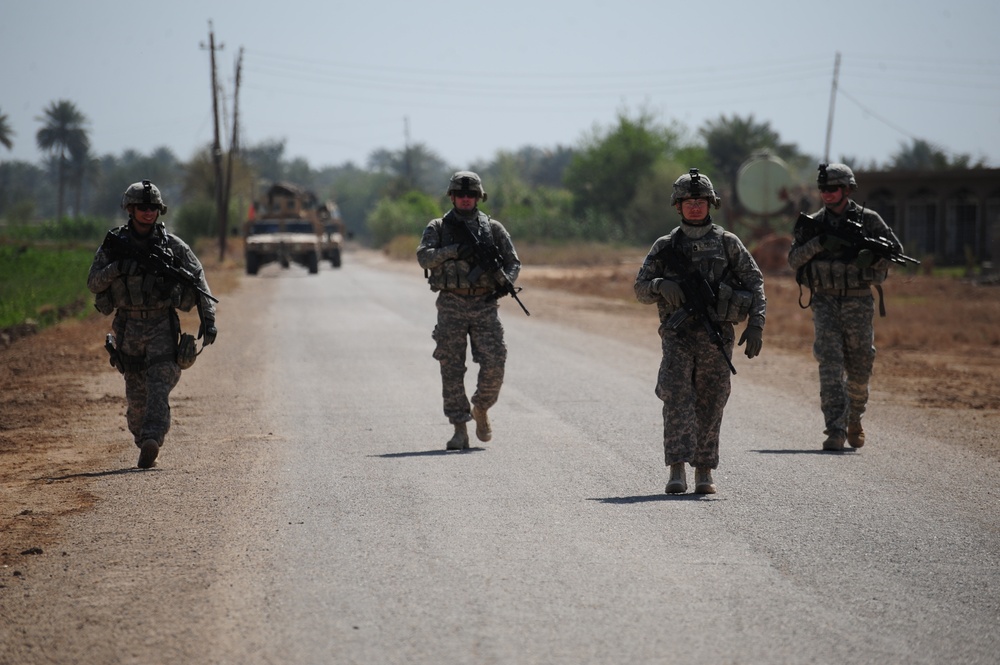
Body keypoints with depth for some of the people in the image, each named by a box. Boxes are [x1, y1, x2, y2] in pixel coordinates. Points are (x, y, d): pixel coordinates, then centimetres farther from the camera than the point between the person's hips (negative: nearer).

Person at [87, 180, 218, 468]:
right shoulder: (115, 244, 5)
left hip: (163, 325, -2)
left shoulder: (172, 245, 2)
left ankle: (152, 440, -30)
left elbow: (198, 281, 3)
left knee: (159, 386, -17)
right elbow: (93, 282, 1)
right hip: (128, 327, 2)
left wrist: (208, 319, -6)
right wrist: (116, 269, -18)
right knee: (136, 394, 6)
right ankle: (143, 443, 21)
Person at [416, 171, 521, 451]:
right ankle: (460, 430, 0)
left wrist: (506, 281, -10)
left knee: (494, 366, -7)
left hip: (485, 304, 1)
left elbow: (513, 262, 10)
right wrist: (455, 251, -20)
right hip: (452, 305, -1)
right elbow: (424, 257, -8)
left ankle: (481, 410, 20)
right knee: (452, 369, -4)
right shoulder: (438, 228, 6)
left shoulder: (493, 228, 10)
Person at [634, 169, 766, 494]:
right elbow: (640, 289, 10)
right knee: (677, 398, -13)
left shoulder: (727, 243, 6)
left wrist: (756, 324, -7)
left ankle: (704, 471, 13)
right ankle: (677, 470, -17)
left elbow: (754, 283, 5)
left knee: (711, 405, 3)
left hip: (716, 337, 0)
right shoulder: (665, 247, 9)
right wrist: (661, 285, -13)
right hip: (677, 335, 0)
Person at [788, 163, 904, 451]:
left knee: (859, 368, 7)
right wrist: (817, 244, -18)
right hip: (825, 301, 0)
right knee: (830, 363, -13)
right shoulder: (814, 223, 6)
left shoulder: (868, 220, 1)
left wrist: (875, 256, -22)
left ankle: (854, 418, 34)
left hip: (858, 302, 0)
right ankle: (835, 430, -18)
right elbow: (793, 259, -1)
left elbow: (896, 250, -1)